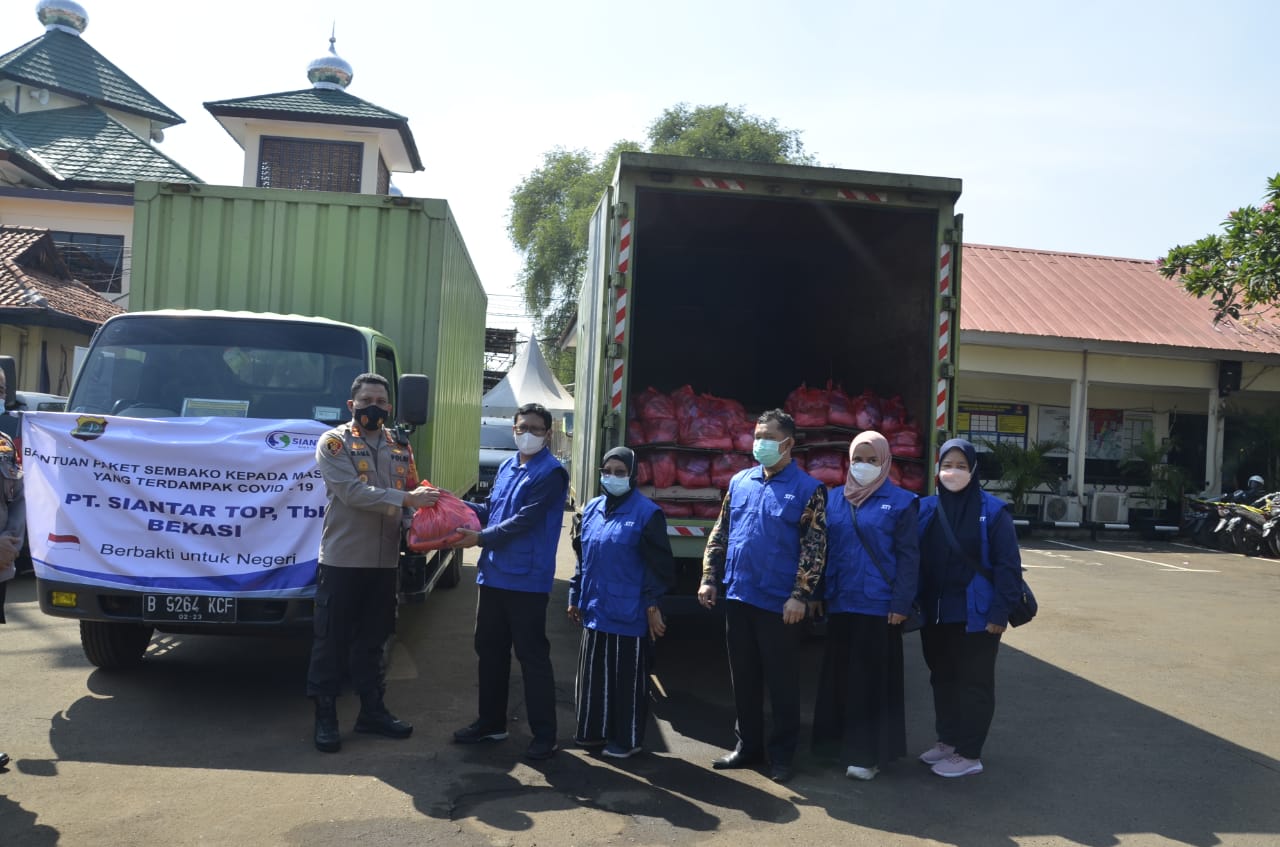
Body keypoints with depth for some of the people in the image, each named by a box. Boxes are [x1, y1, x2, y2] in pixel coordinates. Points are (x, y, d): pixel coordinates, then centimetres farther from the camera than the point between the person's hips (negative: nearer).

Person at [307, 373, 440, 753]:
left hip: (384, 560, 5)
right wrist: (407, 498, -25)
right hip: (342, 559, -4)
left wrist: (414, 518, -11)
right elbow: (353, 492, -18)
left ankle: (372, 710, 25)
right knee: (331, 640, 3)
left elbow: (413, 495, 12)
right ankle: (325, 715, 14)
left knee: (372, 640, 14)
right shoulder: (333, 442, -5)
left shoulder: (400, 446, 11)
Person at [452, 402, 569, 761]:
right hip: (493, 574, 8)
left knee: (532, 656, -2)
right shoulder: (506, 466, 14)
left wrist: (481, 538, -18)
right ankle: (491, 722, 31)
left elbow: (526, 519, -19)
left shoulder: (551, 473, -11)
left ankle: (544, 735, 7)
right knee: (489, 649, 16)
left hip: (527, 580, -8)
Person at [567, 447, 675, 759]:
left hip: (629, 616, -6)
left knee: (628, 679, 5)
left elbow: (660, 565, -10)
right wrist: (576, 598, 16)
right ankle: (593, 731, 31)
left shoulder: (646, 513, -10)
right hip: (595, 612, 6)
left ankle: (627, 739, 20)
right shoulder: (592, 509, 8)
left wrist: (652, 605, -12)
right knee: (593, 675, 15)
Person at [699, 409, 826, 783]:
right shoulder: (740, 481, 9)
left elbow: (814, 548, -10)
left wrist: (800, 596, -16)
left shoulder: (808, 489, -6)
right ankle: (748, 746, 27)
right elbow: (720, 534, 13)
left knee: (782, 683, 5)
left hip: (778, 603, -5)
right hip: (738, 597, 5)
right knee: (744, 678, 14)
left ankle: (781, 755, 18)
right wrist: (709, 578, 7)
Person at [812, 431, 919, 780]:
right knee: (838, 677, 12)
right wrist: (818, 594, 6)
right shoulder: (833, 499, 8)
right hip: (840, 604, 4)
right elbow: (822, 550, 10)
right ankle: (839, 742, 26)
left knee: (873, 680, 3)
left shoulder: (901, 502, -3)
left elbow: (908, 557, -5)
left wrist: (901, 604, -10)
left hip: (878, 606, -4)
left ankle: (869, 753, 14)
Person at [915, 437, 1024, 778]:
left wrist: (999, 613, -14)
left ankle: (969, 755, 15)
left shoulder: (993, 511, -8)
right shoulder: (926, 509, 3)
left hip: (976, 615, -5)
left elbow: (1008, 566, -10)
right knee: (942, 679, 16)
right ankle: (947, 741, 32)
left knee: (974, 684, 6)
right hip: (936, 614, 5)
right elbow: (914, 561, 5)